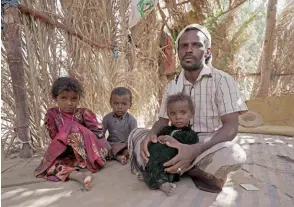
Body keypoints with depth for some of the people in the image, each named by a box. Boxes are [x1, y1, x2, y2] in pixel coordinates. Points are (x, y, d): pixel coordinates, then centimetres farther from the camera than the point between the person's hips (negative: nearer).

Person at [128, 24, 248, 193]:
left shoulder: (222, 80, -10)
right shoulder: (172, 87, 3)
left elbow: (231, 127, -18)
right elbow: (163, 121, 5)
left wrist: (195, 150, -35)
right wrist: (151, 134, -21)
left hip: (209, 147, -3)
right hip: (180, 147, 4)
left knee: (233, 154, -36)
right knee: (136, 135, -10)